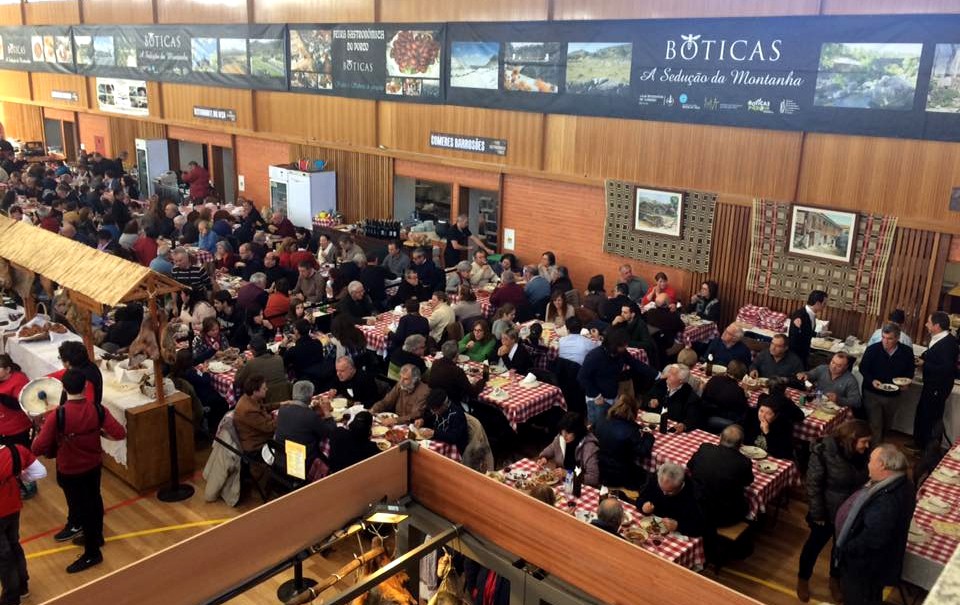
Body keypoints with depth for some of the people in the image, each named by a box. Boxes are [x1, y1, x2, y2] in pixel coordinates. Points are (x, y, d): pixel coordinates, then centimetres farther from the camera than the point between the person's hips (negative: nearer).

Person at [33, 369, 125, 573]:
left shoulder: (57, 416, -26)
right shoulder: (97, 410, -15)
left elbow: (38, 448, -24)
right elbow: (120, 433, -16)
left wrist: (41, 433, -4)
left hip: (70, 471, -4)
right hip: (94, 465, 4)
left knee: (81, 508, 9)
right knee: (94, 501, 25)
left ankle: (92, 554, 22)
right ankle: (96, 537, 47)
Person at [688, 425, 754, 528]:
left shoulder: (704, 449, -12)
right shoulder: (744, 462, -20)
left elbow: (689, 467, 8)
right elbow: (748, 482, 3)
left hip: (695, 509, 2)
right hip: (725, 517, -2)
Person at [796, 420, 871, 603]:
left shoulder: (863, 453, -15)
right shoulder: (824, 452, -28)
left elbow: (865, 480, 1)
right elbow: (813, 485, -19)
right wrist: (817, 514, -15)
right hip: (828, 512, -4)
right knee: (815, 545, 17)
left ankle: (835, 579, 49)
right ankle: (803, 579, 42)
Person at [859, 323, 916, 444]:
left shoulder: (907, 352, -10)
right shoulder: (872, 349, -17)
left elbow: (910, 371, 6)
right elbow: (863, 368, -6)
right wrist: (872, 381, -24)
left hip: (894, 395, 3)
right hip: (872, 393, -3)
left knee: (886, 425, 23)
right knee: (874, 425, -5)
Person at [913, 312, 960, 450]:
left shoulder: (949, 343, -25)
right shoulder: (937, 339, 2)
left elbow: (946, 368, -31)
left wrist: (924, 364, -21)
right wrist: (922, 359, -4)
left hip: (938, 388, -9)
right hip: (931, 385, 9)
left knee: (933, 417, 7)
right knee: (922, 414, 19)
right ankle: (920, 445, 36)